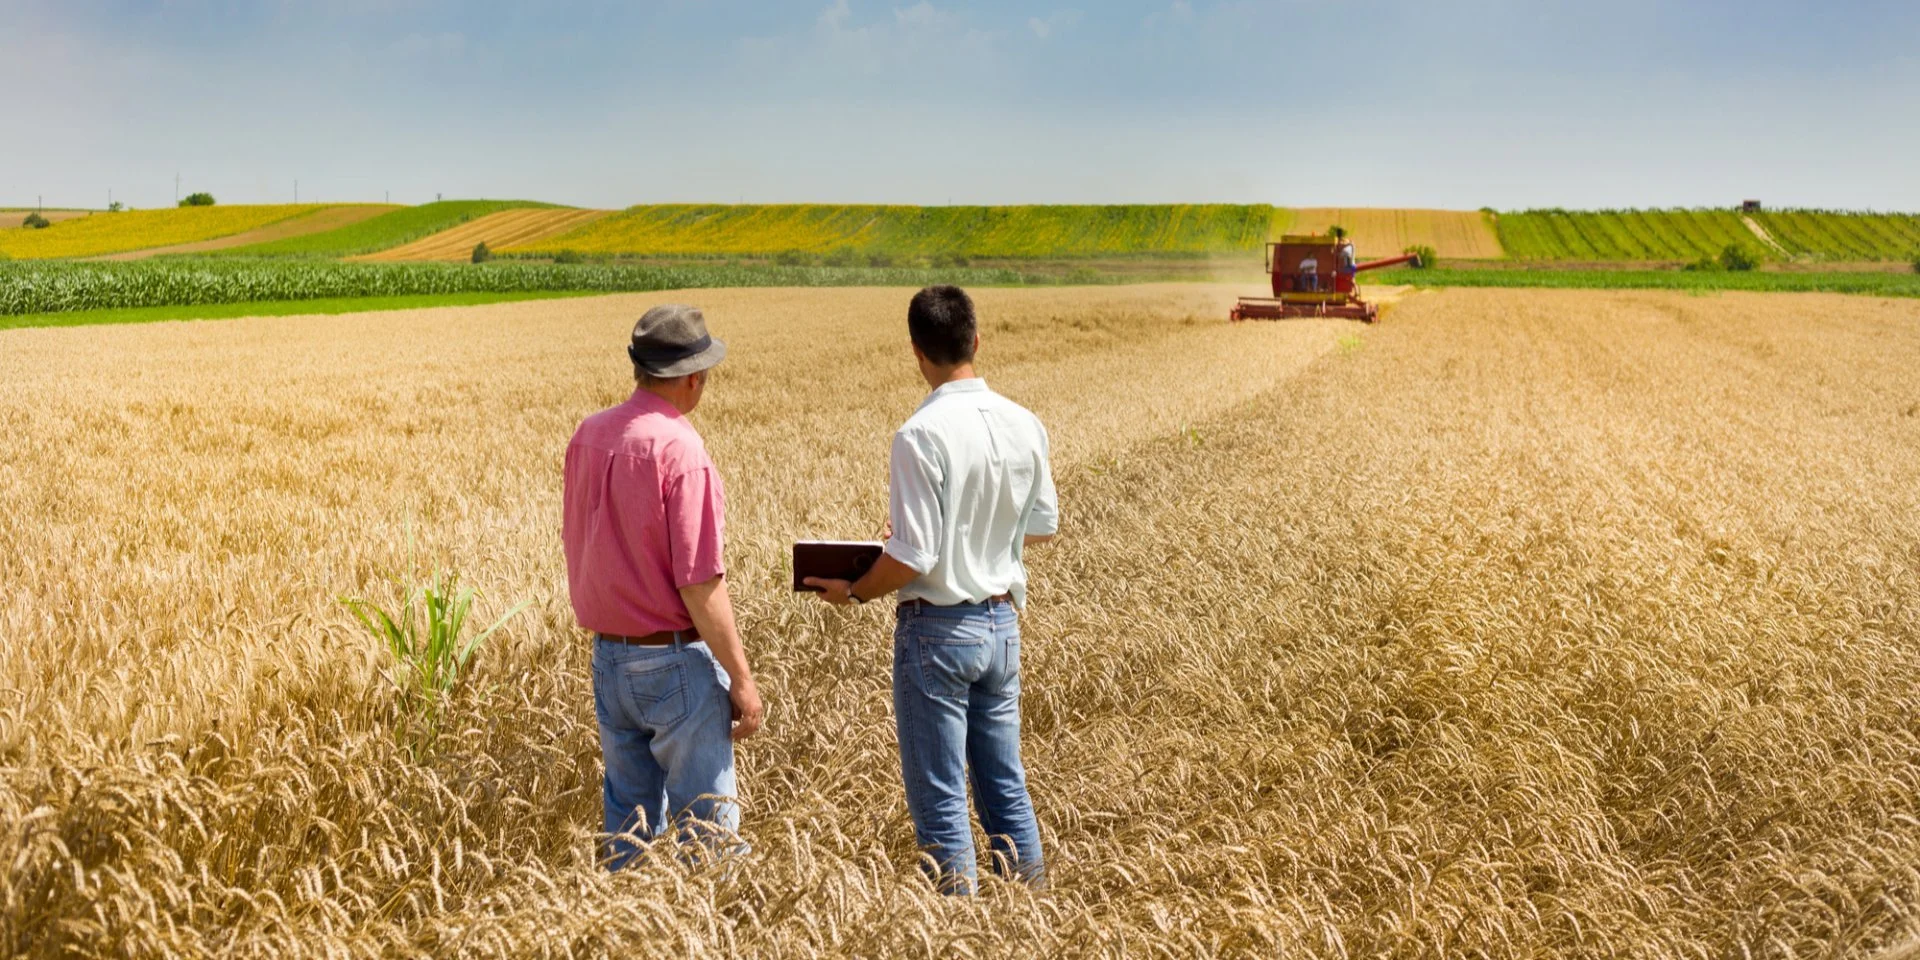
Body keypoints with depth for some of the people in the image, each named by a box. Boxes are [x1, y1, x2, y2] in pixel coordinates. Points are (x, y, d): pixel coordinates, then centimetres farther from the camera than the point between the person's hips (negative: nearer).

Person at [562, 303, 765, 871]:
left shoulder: (588, 436, 2)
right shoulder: (678, 449, -20)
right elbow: (699, 584, -21)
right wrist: (742, 679, -14)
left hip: (607, 656, 7)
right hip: (676, 661, -7)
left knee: (627, 817, 19)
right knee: (706, 822, 5)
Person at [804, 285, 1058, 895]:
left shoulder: (922, 436, -19)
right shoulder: (1025, 426, 0)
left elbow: (911, 559, -20)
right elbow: (1044, 527, 12)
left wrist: (852, 593, -3)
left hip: (938, 629, -6)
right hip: (1003, 623, 6)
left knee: (940, 799, 5)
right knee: (1007, 786, 17)